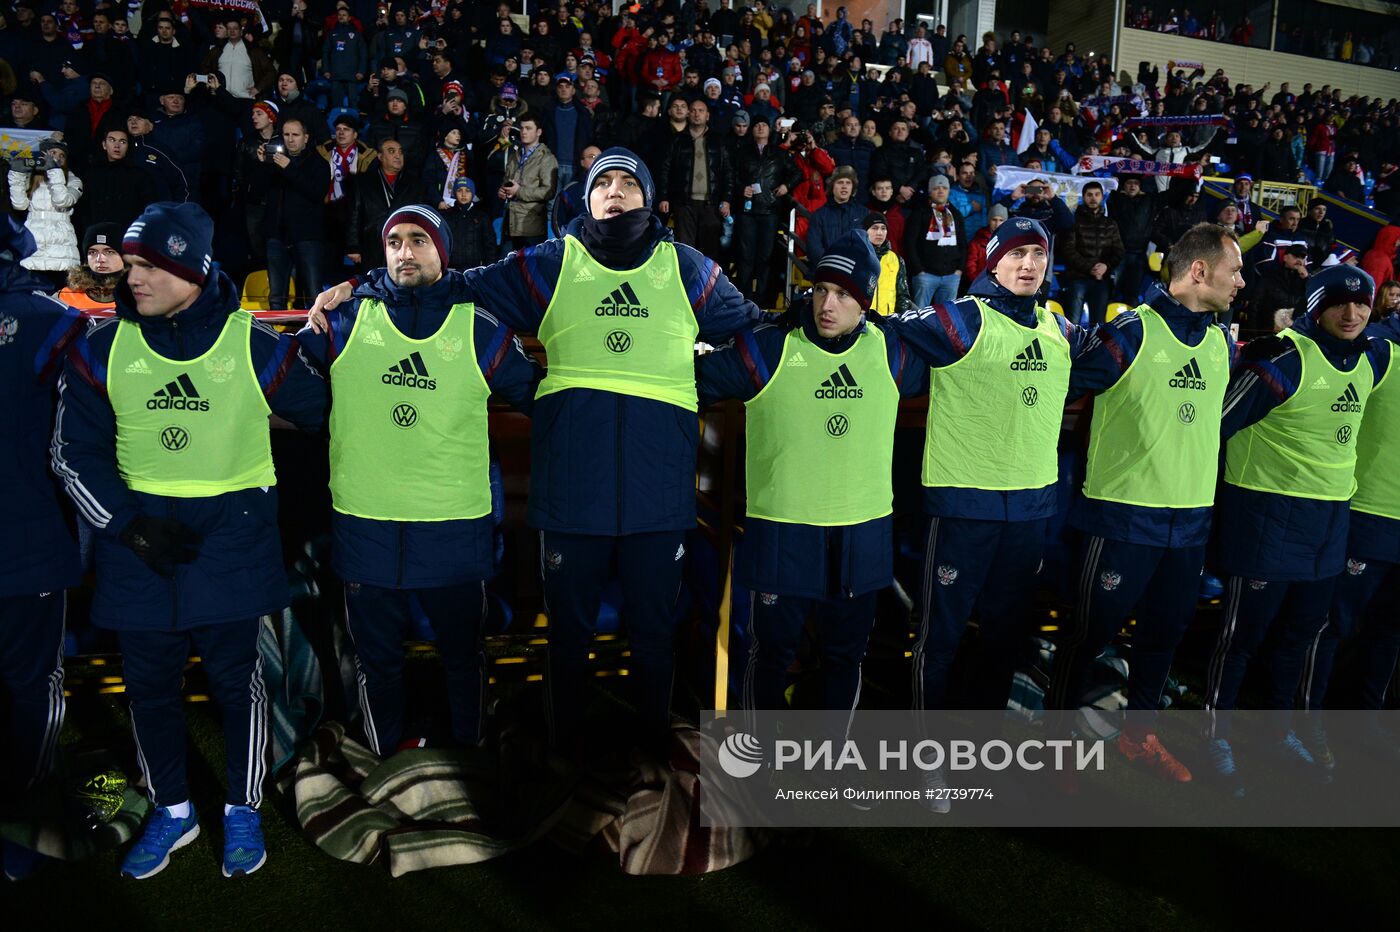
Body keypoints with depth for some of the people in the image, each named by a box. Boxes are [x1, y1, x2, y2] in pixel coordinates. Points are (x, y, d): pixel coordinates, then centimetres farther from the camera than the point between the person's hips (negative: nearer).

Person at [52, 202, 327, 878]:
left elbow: (321, 411, 8)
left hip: (232, 537, -2)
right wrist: (131, 524, -9)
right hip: (138, 541, 3)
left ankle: (242, 811, 27)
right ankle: (171, 811, 33)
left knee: (236, 679, 6)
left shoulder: (255, 345, -5)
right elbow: (76, 453, 1)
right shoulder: (103, 348, 1)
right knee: (149, 683, 12)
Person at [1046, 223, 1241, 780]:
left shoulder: (1223, 344, 10)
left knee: (1166, 631, 18)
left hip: (1192, 519, 7)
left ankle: (1139, 733, 37)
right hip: (1124, 517, -7)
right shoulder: (1131, 332, -13)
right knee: (1091, 631, 4)